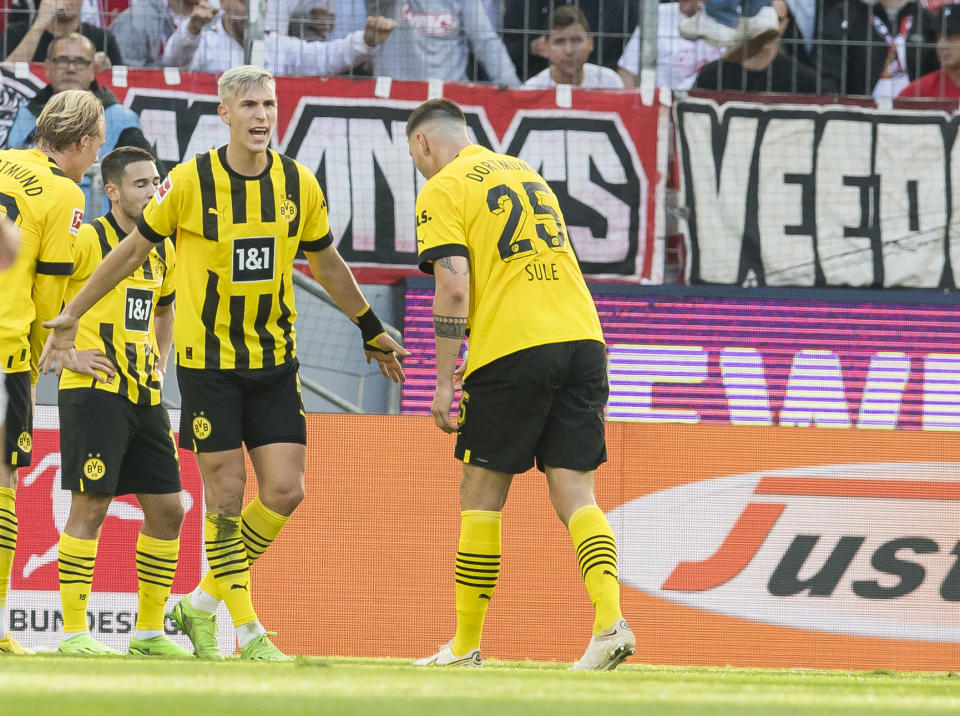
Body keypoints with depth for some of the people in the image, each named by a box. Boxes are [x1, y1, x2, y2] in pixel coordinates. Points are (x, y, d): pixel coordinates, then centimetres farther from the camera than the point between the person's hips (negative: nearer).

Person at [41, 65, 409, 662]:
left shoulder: (299, 185, -1)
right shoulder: (190, 182, -11)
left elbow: (327, 263, 16)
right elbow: (134, 249, 2)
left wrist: (373, 332, 24)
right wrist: (70, 316, 6)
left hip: (274, 358, 4)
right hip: (207, 359, -4)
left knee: (285, 490, -4)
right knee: (227, 493, -6)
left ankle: (203, 603, 13)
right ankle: (247, 631, 4)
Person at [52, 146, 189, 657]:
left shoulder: (163, 250, 14)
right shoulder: (86, 240, -8)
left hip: (144, 394, 7)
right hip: (94, 389, -7)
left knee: (166, 510, 5)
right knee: (90, 505, -9)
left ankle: (149, 631, 14)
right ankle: (73, 632, -5)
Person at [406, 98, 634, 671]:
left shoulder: (442, 191, 1)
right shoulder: (523, 171, 23)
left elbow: (454, 286, -11)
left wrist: (444, 381, -7)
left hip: (512, 349, -6)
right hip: (582, 336, 6)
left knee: (482, 496, 6)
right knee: (575, 494, 1)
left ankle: (466, 645, 10)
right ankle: (610, 620, -19)